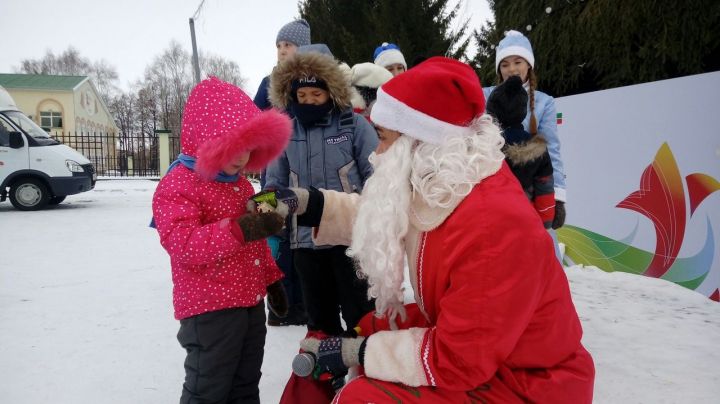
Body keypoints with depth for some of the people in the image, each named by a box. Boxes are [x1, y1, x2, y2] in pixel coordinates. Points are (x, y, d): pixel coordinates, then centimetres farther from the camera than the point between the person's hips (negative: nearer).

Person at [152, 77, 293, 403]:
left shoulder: (240, 183, 13)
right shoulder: (178, 185, -14)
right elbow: (181, 243, -28)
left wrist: (272, 280, 23)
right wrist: (241, 229, -36)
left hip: (251, 303, 8)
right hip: (210, 310, -8)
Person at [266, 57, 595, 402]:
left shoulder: (496, 227, -32)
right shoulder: (442, 190, -6)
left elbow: (455, 361, -27)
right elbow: (381, 220, 14)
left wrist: (357, 352, -20)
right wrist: (308, 204, 4)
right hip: (476, 359, 9)